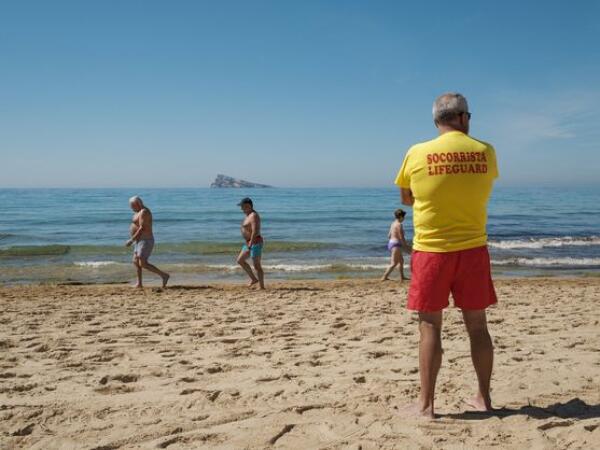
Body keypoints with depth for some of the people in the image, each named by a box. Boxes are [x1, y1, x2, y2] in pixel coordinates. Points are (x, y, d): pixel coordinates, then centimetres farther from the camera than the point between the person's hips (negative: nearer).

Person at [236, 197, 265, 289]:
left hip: (255, 243, -11)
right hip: (249, 243, 11)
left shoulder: (253, 216, -19)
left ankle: (262, 287, 2)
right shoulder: (249, 215, 13)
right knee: (240, 260, 15)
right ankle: (254, 279, 20)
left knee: (257, 265, -5)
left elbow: (255, 231, -27)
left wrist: (250, 244, -27)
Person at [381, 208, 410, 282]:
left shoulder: (393, 224, 13)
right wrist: (406, 246, -7)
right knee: (394, 263, -12)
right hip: (396, 245, -10)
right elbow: (401, 237, -18)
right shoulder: (399, 224, -15)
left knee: (401, 260, 21)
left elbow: (389, 235, 18)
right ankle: (384, 277, -18)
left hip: (390, 243, 10)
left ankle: (402, 277, 28)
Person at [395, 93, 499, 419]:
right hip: (473, 249, 2)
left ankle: (425, 403, 10)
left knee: (430, 327, 4)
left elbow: (406, 199, 7)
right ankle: (483, 397, 24)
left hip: (431, 251, -2)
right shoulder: (486, 152, -1)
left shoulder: (417, 154, -6)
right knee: (477, 325, 13)